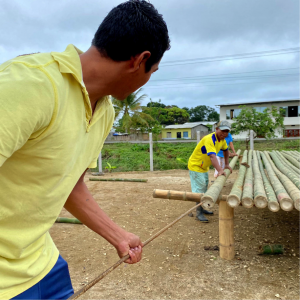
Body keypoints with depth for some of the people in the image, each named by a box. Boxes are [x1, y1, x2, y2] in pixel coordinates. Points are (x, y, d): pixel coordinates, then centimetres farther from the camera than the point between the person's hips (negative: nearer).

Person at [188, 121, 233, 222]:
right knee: (199, 189, -8)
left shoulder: (222, 139, -2)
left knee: (204, 188, 18)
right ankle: (199, 213, 2)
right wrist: (220, 170, -55)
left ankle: (202, 209, 33)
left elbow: (226, 150, 17)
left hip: (204, 167, 10)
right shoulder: (209, 139, -32)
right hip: (195, 166, -10)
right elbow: (212, 156, -45)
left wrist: (227, 164, 15)